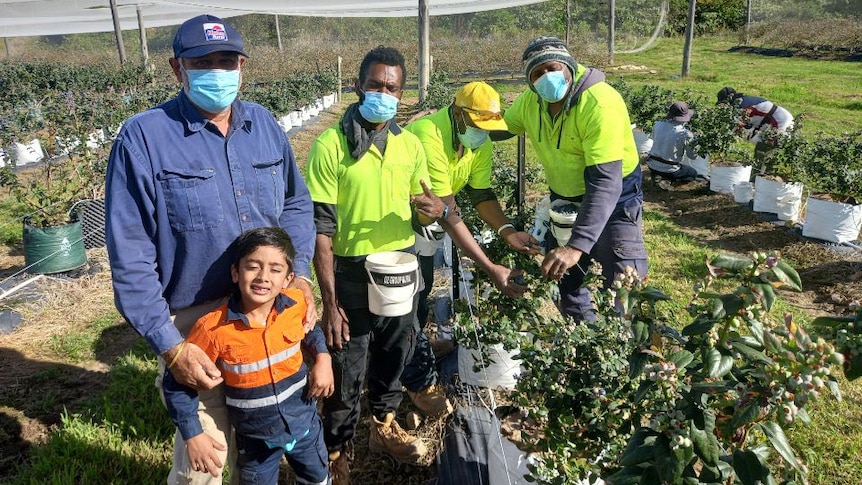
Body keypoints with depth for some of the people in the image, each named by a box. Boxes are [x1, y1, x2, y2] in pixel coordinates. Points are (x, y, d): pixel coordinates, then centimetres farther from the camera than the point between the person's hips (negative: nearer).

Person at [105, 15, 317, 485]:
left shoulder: (264, 125, 1)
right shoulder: (143, 137, -14)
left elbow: (296, 203, 10)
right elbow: (130, 256, -14)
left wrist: (300, 274, -5)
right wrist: (169, 346, -16)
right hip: (196, 322, -4)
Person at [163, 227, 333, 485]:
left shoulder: (297, 304, -16)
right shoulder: (213, 328, -25)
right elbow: (177, 382, -13)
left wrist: (323, 358, -9)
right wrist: (193, 436, -14)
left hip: (304, 423, 3)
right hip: (256, 439, -3)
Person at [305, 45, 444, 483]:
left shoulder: (410, 143, 2)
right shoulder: (330, 144, -13)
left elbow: (423, 205, 12)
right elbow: (321, 228, -14)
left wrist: (433, 209, -15)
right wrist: (329, 301, -17)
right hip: (353, 274, -4)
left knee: (394, 356, 22)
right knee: (346, 370, 9)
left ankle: (384, 426, 47)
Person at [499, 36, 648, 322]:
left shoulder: (600, 104, -31)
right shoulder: (530, 100, -10)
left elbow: (605, 182, -39)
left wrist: (577, 246, -48)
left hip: (613, 197, -6)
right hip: (563, 197, 7)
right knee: (567, 284, 18)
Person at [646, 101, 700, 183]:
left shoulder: (657, 124, -6)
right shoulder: (686, 134, -20)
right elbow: (692, 155, -5)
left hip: (651, 165, 6)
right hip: (668, 170, -5)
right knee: (693, 173, 22)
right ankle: (670, 180, 2)